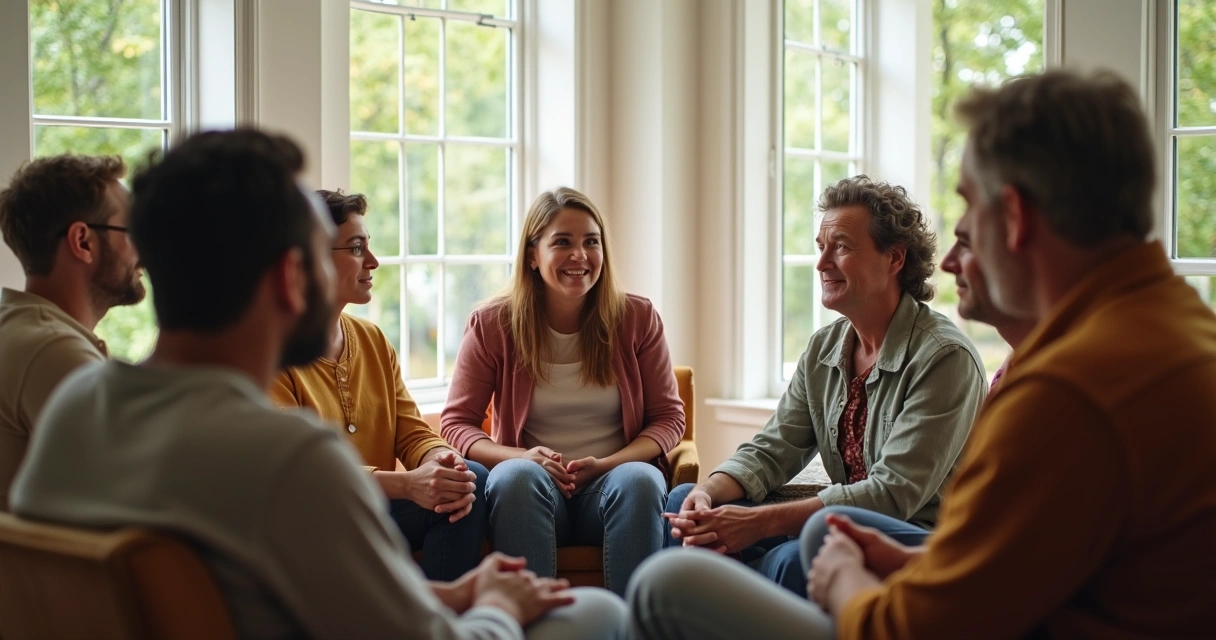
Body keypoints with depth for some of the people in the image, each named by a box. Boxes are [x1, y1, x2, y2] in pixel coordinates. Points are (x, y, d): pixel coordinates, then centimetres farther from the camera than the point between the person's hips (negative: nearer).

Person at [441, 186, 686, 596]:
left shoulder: (638, 319, 5)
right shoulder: (492, 325, 2)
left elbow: (668, 418, 7)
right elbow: (456, 424, 2)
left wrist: (607, 464, -12)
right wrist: (525, 457, -17)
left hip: (614, 479, 1)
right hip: (533, 490, 0)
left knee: (640, 480, -33)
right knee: (515, 476, -35)